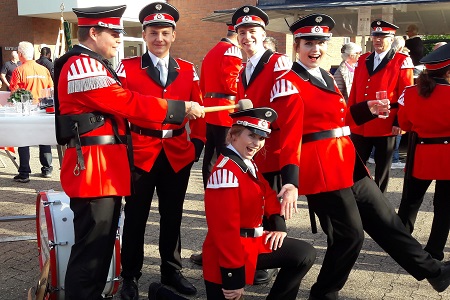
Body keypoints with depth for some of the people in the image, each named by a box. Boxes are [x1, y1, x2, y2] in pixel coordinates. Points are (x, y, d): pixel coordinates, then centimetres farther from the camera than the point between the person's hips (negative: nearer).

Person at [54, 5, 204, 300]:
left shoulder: (96, 66, 20)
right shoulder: (82, 65, -13)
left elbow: (117, 108, 16)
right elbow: (128, 103, -18)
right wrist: (180, 108, -13)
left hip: (108, 168, 10)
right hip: (93, 168, -10)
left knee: (103, 244, 17)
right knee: (91, 248, -3)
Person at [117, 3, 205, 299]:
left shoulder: (188, 70, 5)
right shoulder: (128, 68, -3)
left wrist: (198, 142, 1)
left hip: (178, 153, 3)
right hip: (140, 152, -2)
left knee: (173, 215, 14)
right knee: (136, 216, 7)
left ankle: (171, 271, 29)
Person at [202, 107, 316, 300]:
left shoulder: (249, 164, 5)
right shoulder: (225, 171, -25)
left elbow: (268, 195, 19)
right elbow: (225, 229, -27)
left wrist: (278, 225, 3)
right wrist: (234, 279, -23)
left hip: (253, 242, 9)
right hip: (230, 250, -9)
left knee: (305, 255, 8)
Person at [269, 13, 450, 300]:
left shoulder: (326, 77, 16)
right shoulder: (288, 84, -11)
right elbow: (291, 137, -20)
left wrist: (368, 109, 9)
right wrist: (290, 182, -29)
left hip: (349, 163, 9)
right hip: (322, 169, -9)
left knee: (385, 220, 18)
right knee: (350, 235, -1)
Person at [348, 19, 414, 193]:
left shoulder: (402, 62, -4)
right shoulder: (362, 60, 11)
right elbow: (354, 91, 11)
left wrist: (399, 122, -11)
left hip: (386, 125, -4)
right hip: (360, 125, 4)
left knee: (382, 166, 9)